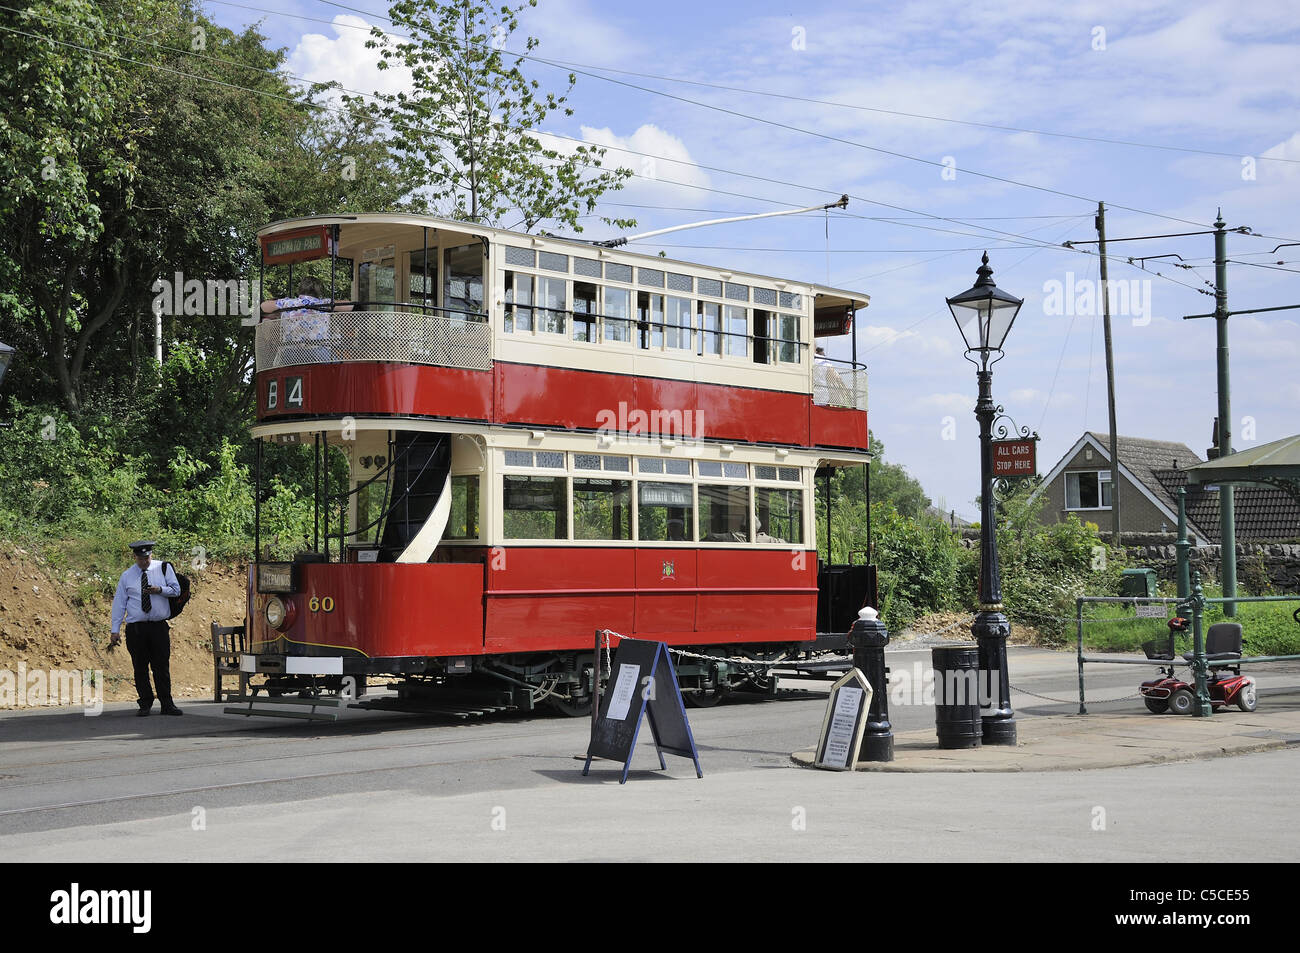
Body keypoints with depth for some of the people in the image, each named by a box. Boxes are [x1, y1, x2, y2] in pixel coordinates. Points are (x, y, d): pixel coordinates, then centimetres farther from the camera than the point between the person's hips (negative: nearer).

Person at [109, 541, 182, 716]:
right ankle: (145, 705, 10)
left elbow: (176, 590, 6)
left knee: (162, 667, -2)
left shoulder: (163, 569, 7)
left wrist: (160, 590, -15)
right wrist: (115, 631, 1)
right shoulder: (127, 576, 7)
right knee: (140, 668, 2)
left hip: (159, 627, 0)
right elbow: (119, 603, 6)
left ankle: (167, 705, 2)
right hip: (135, 629, 1)